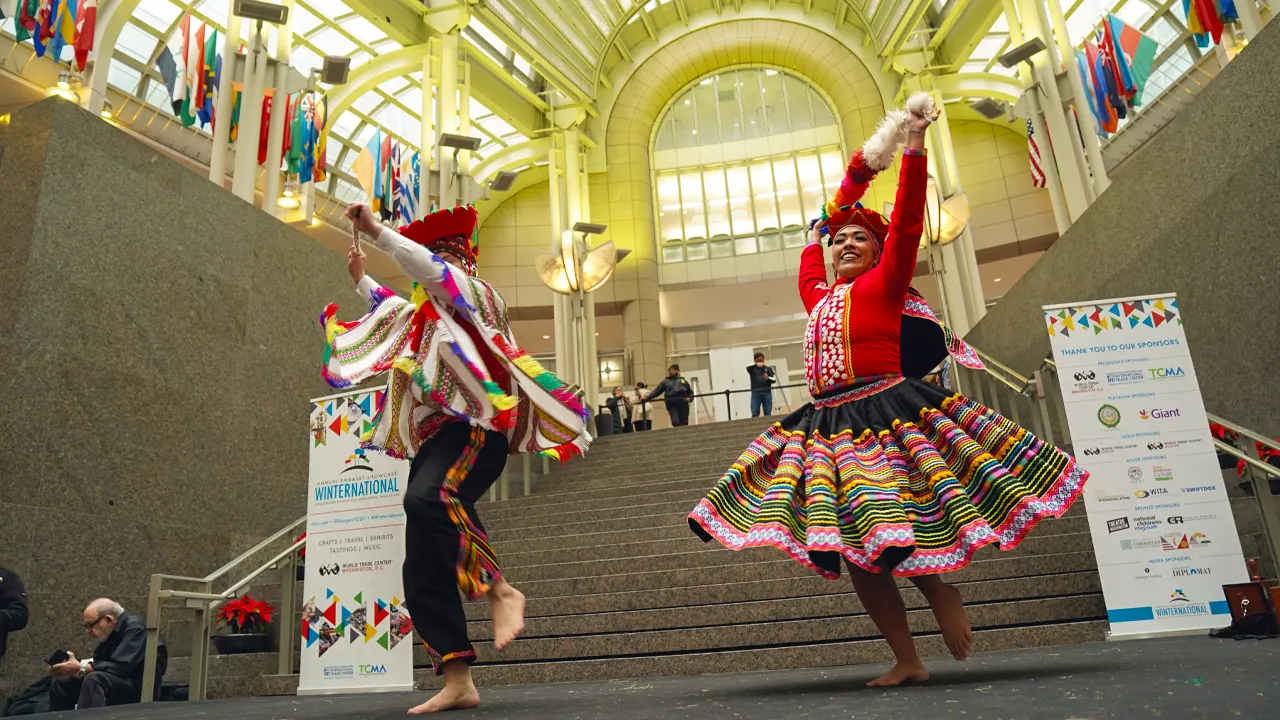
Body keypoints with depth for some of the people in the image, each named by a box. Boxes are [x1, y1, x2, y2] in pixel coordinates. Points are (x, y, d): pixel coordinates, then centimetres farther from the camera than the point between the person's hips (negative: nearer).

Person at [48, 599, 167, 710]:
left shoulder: (135, 628, -17)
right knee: (60, 683, 9)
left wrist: (80, 668, -21)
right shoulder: (110, 632, 10)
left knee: (95, 679, -32)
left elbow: (121, 667, -26)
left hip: (140, 687, -9)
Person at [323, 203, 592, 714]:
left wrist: (374, 230, -8)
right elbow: (392, 307, 50)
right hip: (433, 440, 8)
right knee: (423, 573, -2)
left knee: (427, 498, -39)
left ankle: (498, 590, -26)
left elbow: (430, 270, -10)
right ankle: (457, 681, 0)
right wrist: (360, 278, 57)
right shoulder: (426, 313, 29)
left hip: (474, 430, -8)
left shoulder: (475, 294, 9)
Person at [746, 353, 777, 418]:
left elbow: (774, 379, 5)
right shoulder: (752, 369, 9)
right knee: (755, 414, -6)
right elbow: (747, 366, -13)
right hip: (755, 392, -1)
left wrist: (768, 378, -14)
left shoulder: (768, 369, 12)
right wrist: (756, 364, -21)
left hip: (767, 392, 1)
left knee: (768, 414, 2)